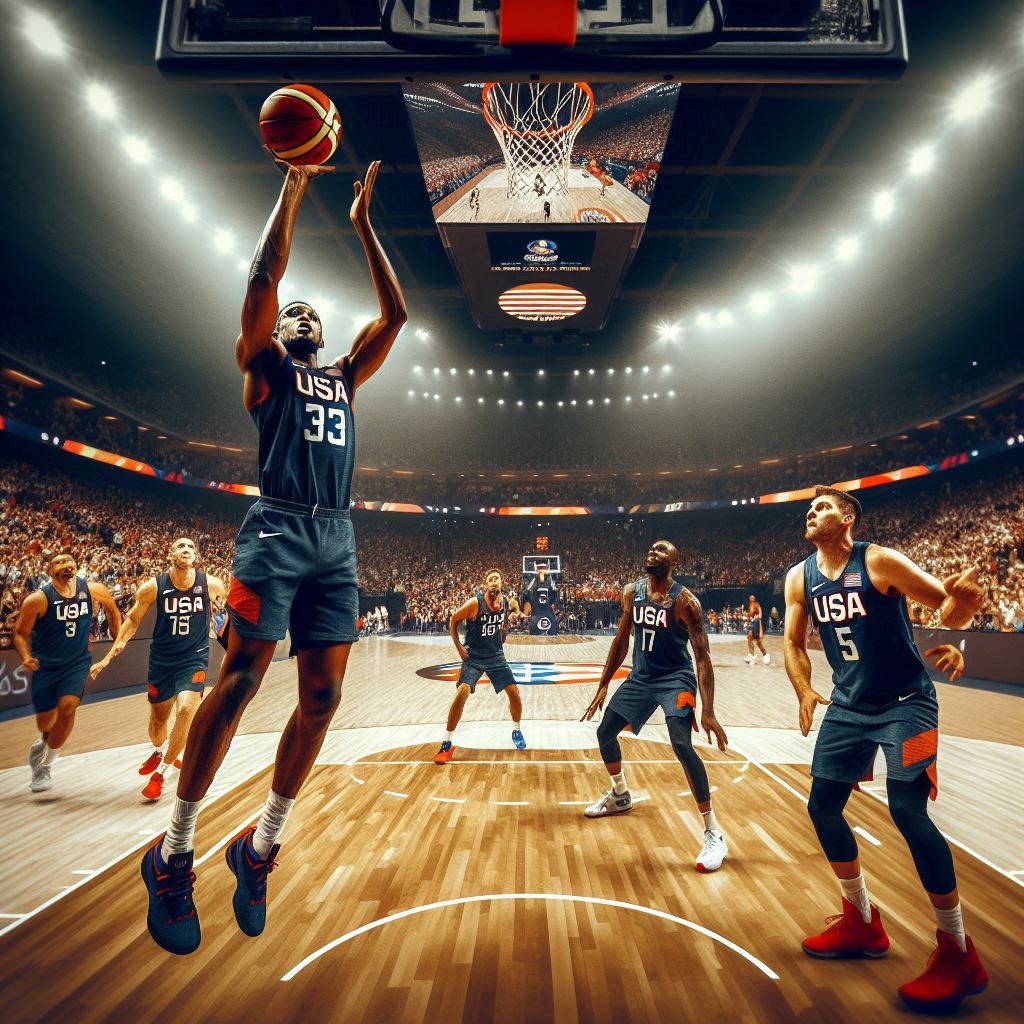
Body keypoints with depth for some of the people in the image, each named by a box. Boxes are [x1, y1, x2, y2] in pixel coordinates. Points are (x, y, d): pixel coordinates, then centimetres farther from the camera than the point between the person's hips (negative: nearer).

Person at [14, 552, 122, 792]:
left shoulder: (93, 590, -10)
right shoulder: (38, 599, -16)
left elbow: (112, 610, 10)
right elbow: (20, 633, -6)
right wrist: (26, 657, -22)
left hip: (77, 662, 1)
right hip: (45, 665, 0)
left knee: (67, 707, -20)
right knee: (45, 722, 8)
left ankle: (46, 765, 1)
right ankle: (44, 741, 49)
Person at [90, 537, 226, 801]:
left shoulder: (211, 584, -13)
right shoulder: (153, 587, -12)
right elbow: (134, 619, 2)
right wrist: (109, 657, 0)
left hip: (195, 658, -2)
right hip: (162, 659, 2)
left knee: (186, 709, -23)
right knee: (158, 718, 15)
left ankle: (161, 772, -2)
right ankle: (160, 752, 51)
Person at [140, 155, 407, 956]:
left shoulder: (344, 377, 27)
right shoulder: (265, 366, 14)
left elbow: (396, 313, 23)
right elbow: (265, 274, 0)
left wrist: (363, 223, 26)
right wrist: (294, 185, 7)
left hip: (337, 538, 5)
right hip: (279, 529, -5)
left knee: (322, 695, 0)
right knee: (241, 679, -8)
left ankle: (262, 845, 16)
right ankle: (174, 851, 9)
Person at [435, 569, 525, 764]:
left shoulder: (506, 602, -5)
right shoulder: (475, 603, -20)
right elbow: (453, 621, -8)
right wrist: (459, 646, -12)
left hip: (496, 656, 4)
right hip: (474, 657, -4)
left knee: (514, 692, 0)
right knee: (462, 693, -20)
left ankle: (517, 731, 28)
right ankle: (447, 744, -7)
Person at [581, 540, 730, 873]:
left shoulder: (684, 600, -18)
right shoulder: (632, 592, -1)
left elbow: (702, 655, -20)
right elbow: (621, 640, 8)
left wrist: (708, 711, -26)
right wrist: (603, 687, 8)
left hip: (675, 678, -6)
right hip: (640, 676, 7)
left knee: (682, 745, -25)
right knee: (604, 733, 11)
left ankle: (714, 833, -9)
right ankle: (620, 795, 39)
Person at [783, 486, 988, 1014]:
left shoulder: (880, 561, -14)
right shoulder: (799, 577, 0)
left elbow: (948, 604, -13)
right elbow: (794, 643, 4)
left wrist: (962, 601, -37)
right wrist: (805, 692, -12)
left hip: (905, 703, -6)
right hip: (849, 706, 6)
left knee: (907, 809, -16)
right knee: (822, 806, 6)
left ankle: (958, 954, 5)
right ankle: (862, 923, 27)